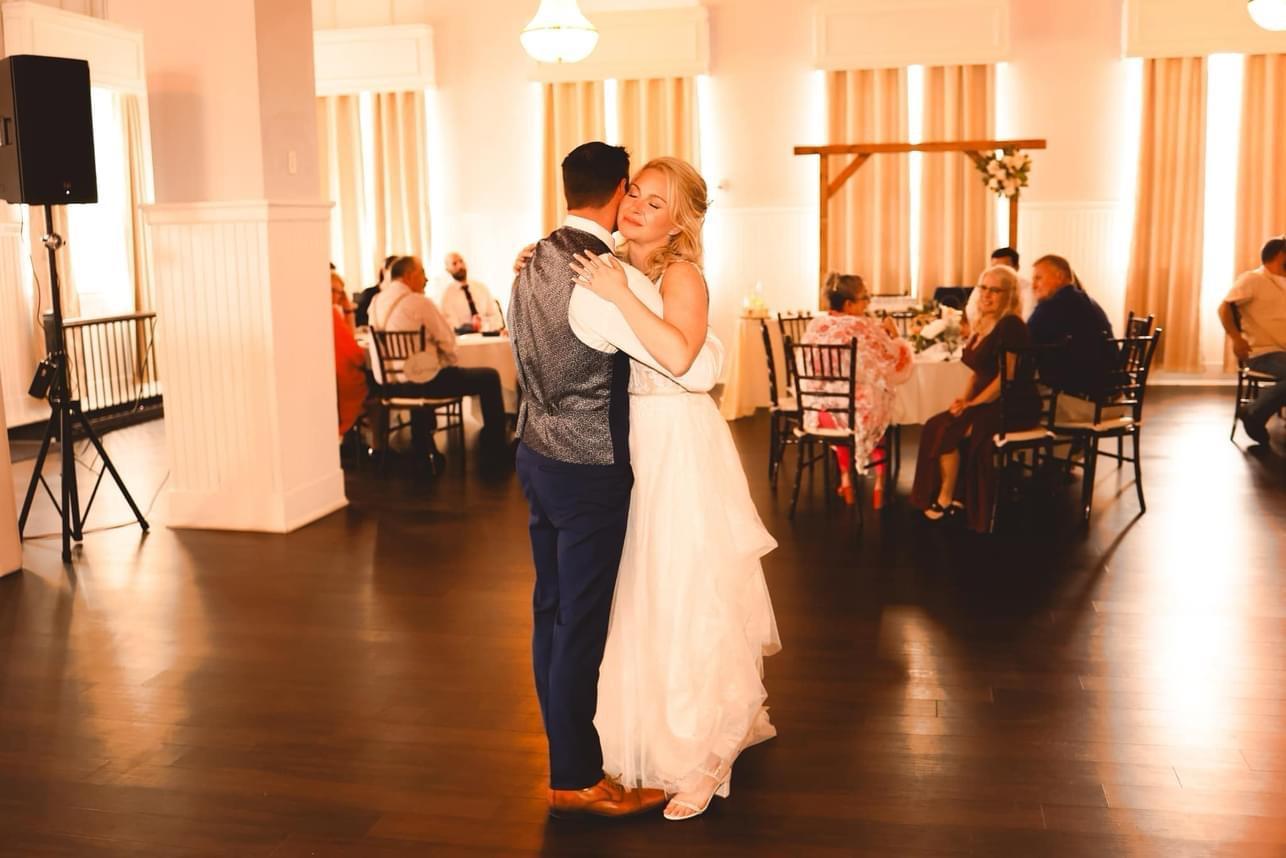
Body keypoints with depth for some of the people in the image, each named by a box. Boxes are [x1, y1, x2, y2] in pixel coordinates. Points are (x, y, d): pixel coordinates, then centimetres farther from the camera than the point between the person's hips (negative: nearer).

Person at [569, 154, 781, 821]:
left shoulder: (680, 274, -13)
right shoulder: (615, 266, 9)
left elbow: (678, 355, -30)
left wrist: (620, 295, -26)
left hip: (678, 446, -8)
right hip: (633, 442, 8)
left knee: (687, 596, 0)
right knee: (648, 592, 16)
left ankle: (703, 760, 16)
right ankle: (739, 714, 37)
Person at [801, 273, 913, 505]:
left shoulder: (816, 325, -4)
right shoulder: (865, 327, -16)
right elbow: (895, 362, -8)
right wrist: (894, 335, 11)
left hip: (822, 411, 3)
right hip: (860, 412, -3)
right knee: (882, 411, 32)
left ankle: (845, 479, 37)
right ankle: (879, 485, 34)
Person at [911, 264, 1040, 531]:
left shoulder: (1011, 326, -14)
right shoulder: (982, 326, 13)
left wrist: (972, 404, -16)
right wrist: (965, 399, 2)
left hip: (1013, 407, -9)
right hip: (990, 404, 9)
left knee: (943, 429, -19)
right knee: (937, 426, -9)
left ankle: (945, 500, -4)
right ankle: (955, 496, -5)